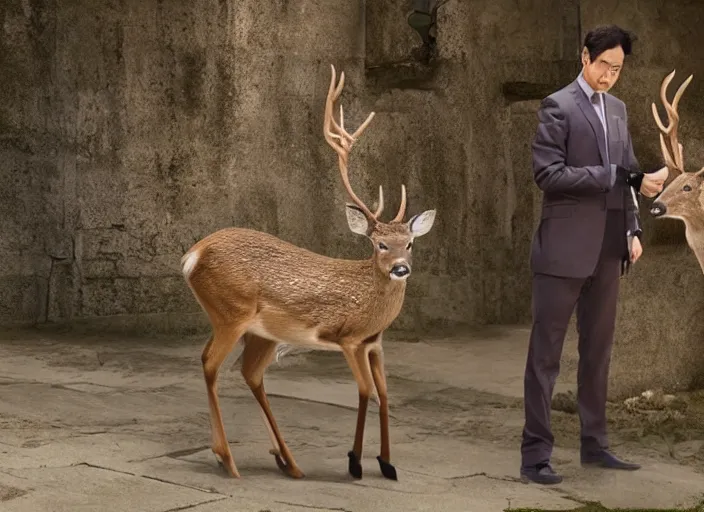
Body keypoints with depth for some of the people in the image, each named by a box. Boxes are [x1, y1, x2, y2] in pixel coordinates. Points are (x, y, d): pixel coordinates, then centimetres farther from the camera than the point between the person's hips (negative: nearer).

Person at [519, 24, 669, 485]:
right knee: (546, 353, -3)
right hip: (565, 247, -7)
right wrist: (617, 176, -21)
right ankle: (535, 453, 0)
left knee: (598, 350, 12)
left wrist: (633, 229, 7)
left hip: (607, 249, 7)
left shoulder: (618, 109, 15)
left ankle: (595, 444, 21)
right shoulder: (558, 106, -6)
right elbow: (548, 173, -16)